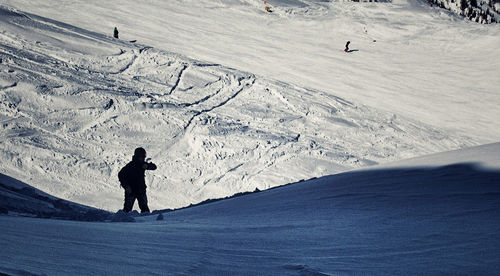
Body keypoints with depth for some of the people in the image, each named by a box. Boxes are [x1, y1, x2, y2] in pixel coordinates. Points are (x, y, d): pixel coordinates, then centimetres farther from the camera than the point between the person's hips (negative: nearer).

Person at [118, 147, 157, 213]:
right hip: (131, 191, -5)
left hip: (141, 190, 5)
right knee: (128, 208, -2)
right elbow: (120, 175, -11)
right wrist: (126, 186, -19)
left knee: (144, 208, 4)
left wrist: (147, 166, -19)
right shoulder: (130, 165, -13)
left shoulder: (143, 164, 3)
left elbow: (154, 167, 4)